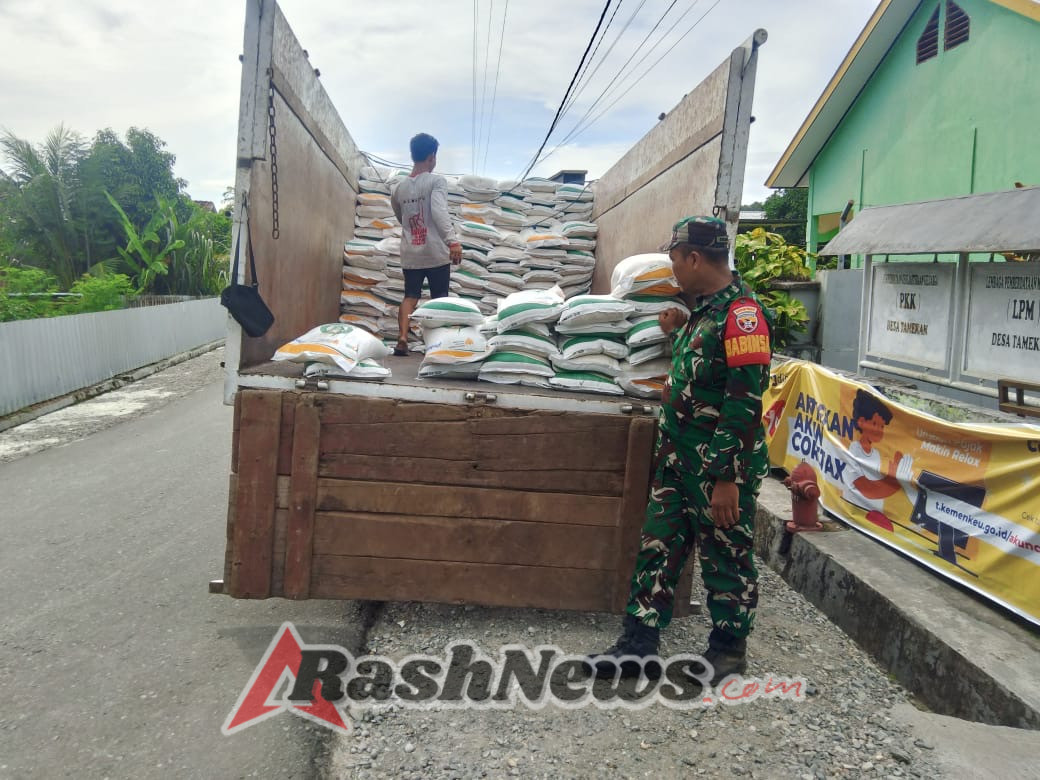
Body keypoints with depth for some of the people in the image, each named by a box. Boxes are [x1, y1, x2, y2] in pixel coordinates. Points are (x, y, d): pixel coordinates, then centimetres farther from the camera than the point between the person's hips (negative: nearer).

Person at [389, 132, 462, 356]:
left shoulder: (399, 188, 13)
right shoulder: (436, 181, -6)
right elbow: (439, 212, -21)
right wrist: (452, 241, -29)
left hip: (410, 255, 5)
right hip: (435, 253, -5)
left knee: (410, 297, 7)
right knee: (439, 299, 5)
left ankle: (402, 338, -10)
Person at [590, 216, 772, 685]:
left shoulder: (741, 313, -18)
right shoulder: (703, 307, 11)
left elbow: (744, 403, -22)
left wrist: (728, 479, -22)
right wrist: (679, 334, 13)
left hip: (721, 467, -9)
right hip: (679, 457, 9)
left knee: (725, 559, 9)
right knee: (658, 548, 11)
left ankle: (729, 647, 28)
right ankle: (640, 644, 20)